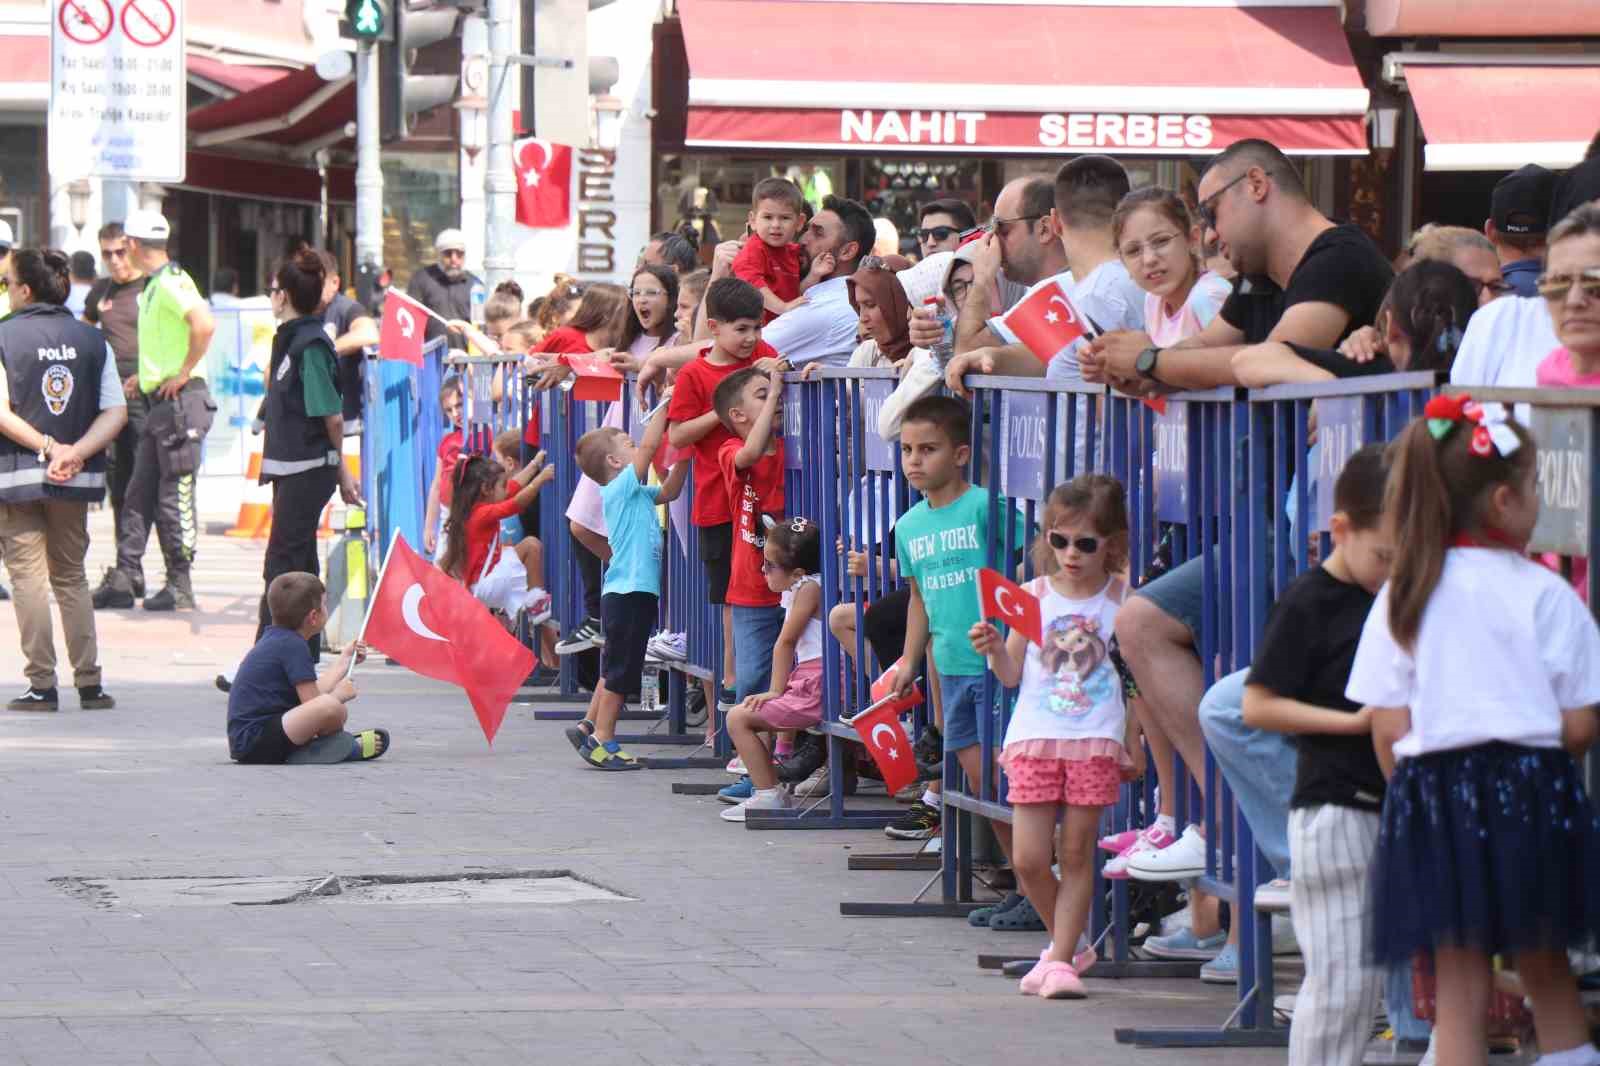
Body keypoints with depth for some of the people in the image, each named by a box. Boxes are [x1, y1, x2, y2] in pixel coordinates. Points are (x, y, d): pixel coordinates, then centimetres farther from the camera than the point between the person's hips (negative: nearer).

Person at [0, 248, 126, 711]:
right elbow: (116, 412, -2)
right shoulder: (92, 339, 5)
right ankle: (89, 684, 9)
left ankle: (42, 685, -4)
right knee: (71, 577, 14)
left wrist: (47, 447, -12)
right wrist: (75, 453, -10)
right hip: (76, 480, 4)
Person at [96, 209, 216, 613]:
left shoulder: (170, 283, -15)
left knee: (175, 496, -6)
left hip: (180, 400, -10)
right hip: (158, 404, 10)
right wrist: (148, 375, 19)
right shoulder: (155, 285, 17)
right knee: (139, 493, 10)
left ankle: (180, 588, -1)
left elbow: (204, 324, -31)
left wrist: (183, 373, -23)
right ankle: (124, 580, 13)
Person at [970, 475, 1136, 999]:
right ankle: (1068, 941, 20)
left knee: (1076, 853, -1)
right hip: (1034, 736, 2)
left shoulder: (1122, 600, 1)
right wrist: (994, 649, -14)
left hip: (1096, 740, -1)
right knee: (1028, 859, -2)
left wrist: (1131, 743, 4)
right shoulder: (1033, 596, 4)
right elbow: (1012, 674, 7)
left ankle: (1061, 959, 4)